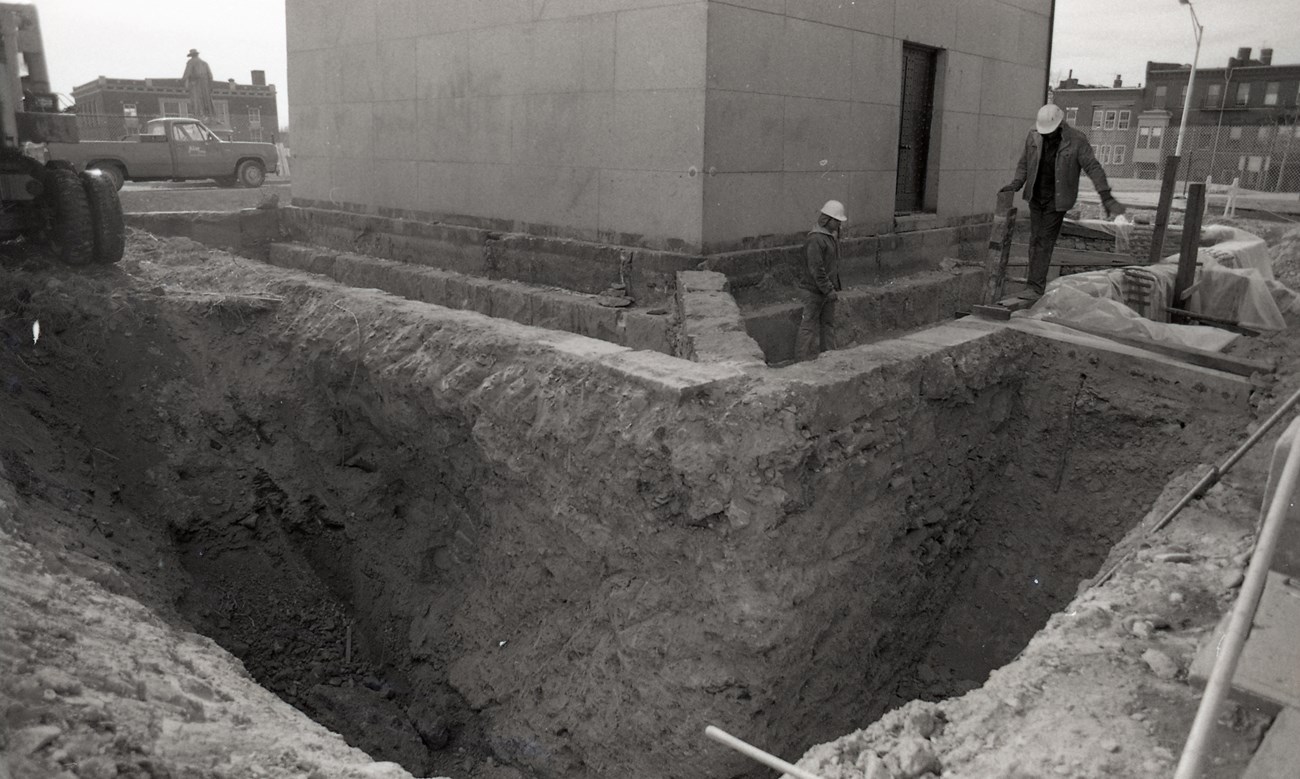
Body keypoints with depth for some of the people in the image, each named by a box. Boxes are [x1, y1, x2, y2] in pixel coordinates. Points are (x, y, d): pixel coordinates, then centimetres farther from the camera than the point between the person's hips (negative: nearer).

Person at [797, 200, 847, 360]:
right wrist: (828, 290, -22)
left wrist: (836, 286, 16)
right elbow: (816, 269, -24)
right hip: (814, 290, -10)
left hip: (828, 289, 10)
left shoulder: (832, 236, 11)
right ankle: (806, 359, 5)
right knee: (810, 324, -1)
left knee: (828, 323, 14)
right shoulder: (815, 240, -21)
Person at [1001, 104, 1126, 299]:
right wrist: (1017, 183, -3)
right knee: (1035, 240, 8)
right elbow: (1024, 162, 13)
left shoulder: (1077, 141, -12)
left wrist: (1105, 196, -22)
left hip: (1056, 200, -5)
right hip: (1035, 196, 5)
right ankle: (1036, 283, 17)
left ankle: (1036, 287, -8)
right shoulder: (1033, 136, 0)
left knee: (1045, 241, -7)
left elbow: (1093, 167, -14)